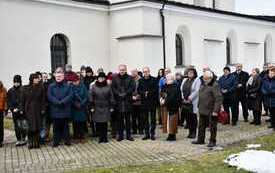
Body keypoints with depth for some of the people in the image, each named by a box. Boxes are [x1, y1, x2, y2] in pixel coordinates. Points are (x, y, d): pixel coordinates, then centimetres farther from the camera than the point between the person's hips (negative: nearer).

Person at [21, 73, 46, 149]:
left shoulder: (41, 88, 2)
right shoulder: (25, 88, 3)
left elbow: (43, 100, 2)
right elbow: (22, 100, 5)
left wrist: (43, 109, -3)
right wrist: (22, 109, 1)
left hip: (38, 110, 1)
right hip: (29, 110, 0)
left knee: (37, 127, 1)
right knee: (31, 126, -5)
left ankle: (36, 142, 9)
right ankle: (30, 142, 6)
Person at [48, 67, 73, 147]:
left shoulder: (68, 86, 3)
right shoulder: (51, 86, 4)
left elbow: (70, 96, -8)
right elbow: (50, 97, -6)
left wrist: (62, 102, -19)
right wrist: (58, 103, -18)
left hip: (65, 110, 0)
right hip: (55, 110, 0)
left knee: (65, 125, 8)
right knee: (56, 126, 6)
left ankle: (67, 140, 17)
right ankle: (56, 141, 14)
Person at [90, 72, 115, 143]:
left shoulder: (108, 87, 6)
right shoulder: (94, 87, 4)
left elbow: (111, 97, 6)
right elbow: (91, 97, 3)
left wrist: (111, 107, 1)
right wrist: (92, 107, -2)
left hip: (106, 108, 0)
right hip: (97, 108, 0)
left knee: (105, 123, -1)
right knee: (98, 123, -1)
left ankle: (105, 137, 9)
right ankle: (100, 137, 9)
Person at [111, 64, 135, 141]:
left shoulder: (130, 78, 5)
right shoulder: (115, 78, 6)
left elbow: (132, 87, -4)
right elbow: (113, 88, 0)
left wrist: (125, 93, -15)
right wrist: (119, 94, -14)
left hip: (127, 101, 0)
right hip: (118, 101, 0)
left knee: (128, 119, 6)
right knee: (120, 119, 5)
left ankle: (128, 135, 13)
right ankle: (120, 135, 12)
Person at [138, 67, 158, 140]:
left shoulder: (154, 80, -2)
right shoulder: (141, 80, 6)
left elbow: (156, 90, -6)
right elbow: (139, 90, 6)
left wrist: (149, 93, -15)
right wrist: (144, 93, -12)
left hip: (152, 101, -3)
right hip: (144, 101, 3)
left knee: (153, 118, 3)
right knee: (145, 118, 7)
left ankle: (152, 134, 9)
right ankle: (147, 134, 15)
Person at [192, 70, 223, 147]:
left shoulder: (214, 86, -17)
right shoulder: (203, 84, 10)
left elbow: (219, 99, -21)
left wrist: (216, 110, -23)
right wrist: (199, 106, 17)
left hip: (211, 111, -8)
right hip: (203, 110, 8)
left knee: (212, 127, 4)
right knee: (201, 126, 16)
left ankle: (212, 141, 14)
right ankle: (200, 139, 29)